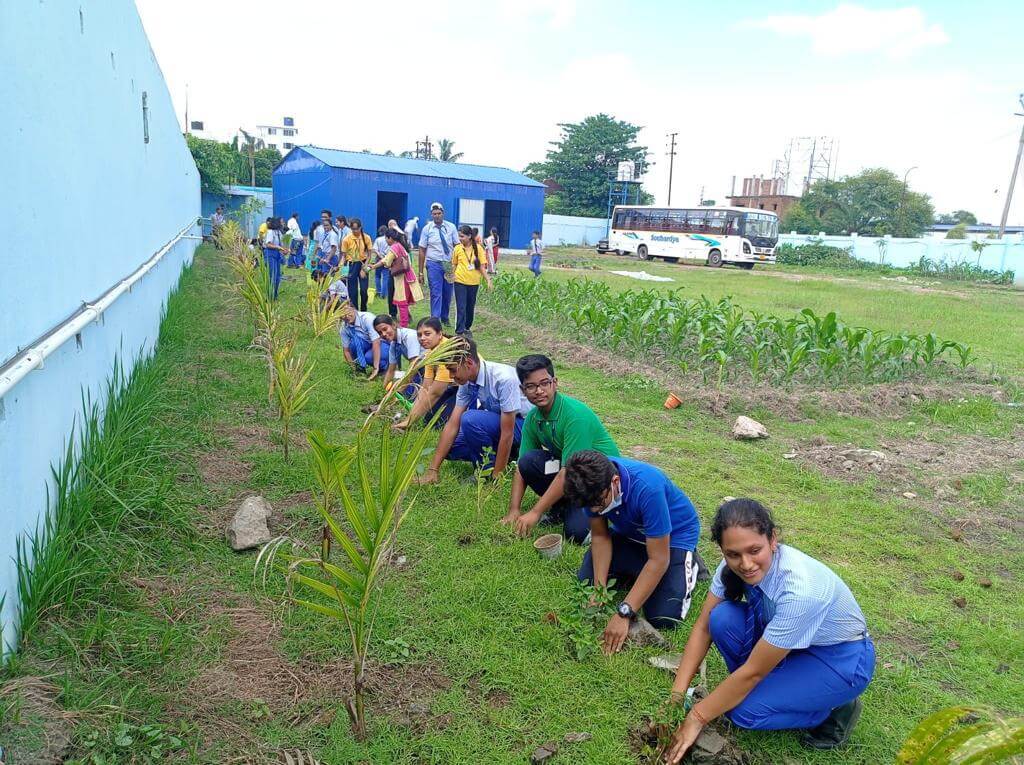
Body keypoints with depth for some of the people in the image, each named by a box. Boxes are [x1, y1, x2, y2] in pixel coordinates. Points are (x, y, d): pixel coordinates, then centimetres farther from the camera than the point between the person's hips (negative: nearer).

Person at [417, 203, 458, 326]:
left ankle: (444, 317, 29)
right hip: (434, 264, -2)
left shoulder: (451, 227, 2)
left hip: (449, 264, 2)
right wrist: (421, 272, -3)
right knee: (436, 293, -7)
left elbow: (457, 246, 1)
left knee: (448, 293, 11)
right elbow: (422, 250, 0)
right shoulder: (427, 229, 0)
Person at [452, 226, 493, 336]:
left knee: (470, 307, 12)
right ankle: (459, 331, -3)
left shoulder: (478, 248, -3)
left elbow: (482, 266, -1)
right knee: (461, 307, -5)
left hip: (474, 282, 1)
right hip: (460, 281, -1)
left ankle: (467, 327, 30)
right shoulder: (457, 248, -2)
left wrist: (488, 280, -6)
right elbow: (454, 265, 8)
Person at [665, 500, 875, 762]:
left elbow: (753, 670, -29)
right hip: (789, 644, 6)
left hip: (842, 658, -6)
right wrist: (676, 695, -15)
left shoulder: (800, 590, -38)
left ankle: (834, 710, 3)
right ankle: (764, 687, 4)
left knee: (745, 710, -22)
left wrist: (696, 718, -20)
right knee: (722, 619, -20)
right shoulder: (733, 565, -20)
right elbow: (704, 626, -10)